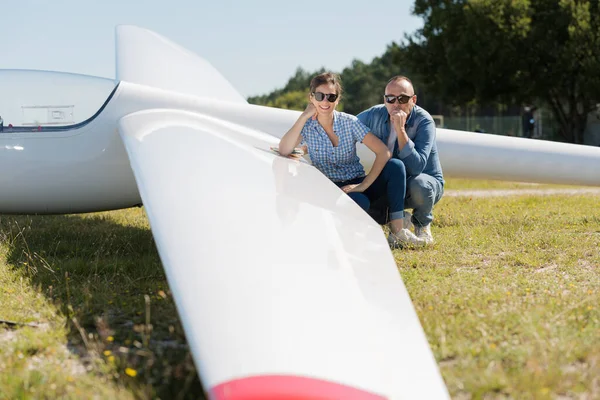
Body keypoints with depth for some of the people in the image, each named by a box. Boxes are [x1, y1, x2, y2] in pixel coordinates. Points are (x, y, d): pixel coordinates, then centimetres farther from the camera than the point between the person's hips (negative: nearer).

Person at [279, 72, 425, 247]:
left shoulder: (350, 122, -5)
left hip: (357, 185, 3)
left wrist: (364, 185, -20)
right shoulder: (306, 126, -5)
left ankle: (397, 231, -22)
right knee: (360, 202, -38)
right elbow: (283, 151, -25)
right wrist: (304, 116, -21)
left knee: (395, 166, -24)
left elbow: (384, 152, -12)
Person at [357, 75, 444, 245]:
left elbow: (416, 167, -36)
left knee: (419, 184, -40)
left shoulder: (424, 121, -23)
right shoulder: (375, 115, -9)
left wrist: (400, 130, -38)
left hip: (427, 181, -4)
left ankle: (422, 225, -4)